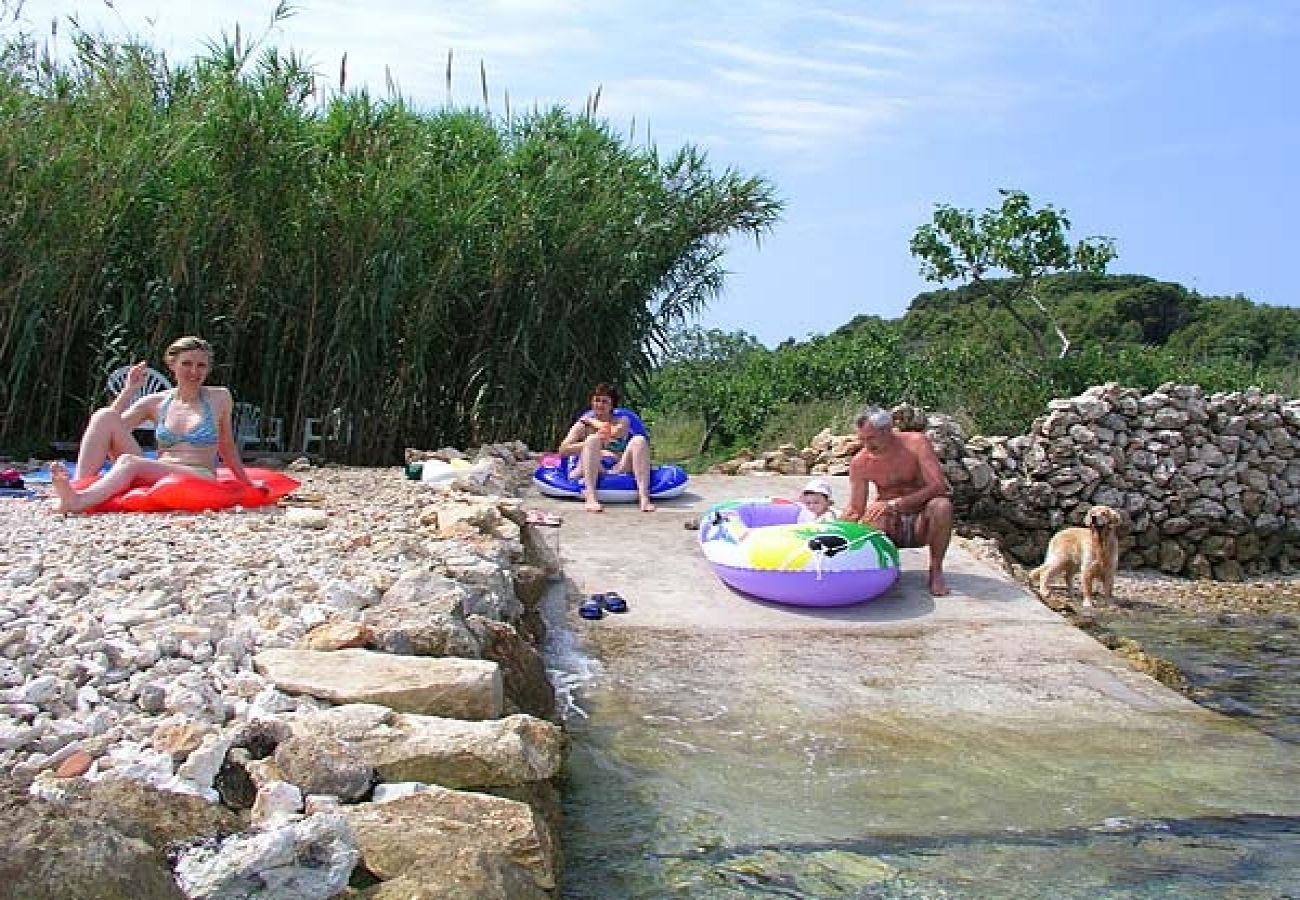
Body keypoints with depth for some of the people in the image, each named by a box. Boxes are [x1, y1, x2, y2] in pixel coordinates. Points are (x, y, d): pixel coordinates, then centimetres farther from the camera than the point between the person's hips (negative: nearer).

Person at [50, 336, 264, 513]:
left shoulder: (219, 398, 8)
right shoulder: (156, 402, 14)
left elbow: (227, 447, 19)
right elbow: (111, 428, 6)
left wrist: (247, 483, 24)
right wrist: (128, 391, 2)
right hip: (153, 476, 4)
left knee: (129, 461, -32)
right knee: (105, 416, -13)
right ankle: (78, 488, -29)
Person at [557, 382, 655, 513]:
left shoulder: (622, 421, 17)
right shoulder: (583, 424, 14)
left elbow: (615, 432, -9)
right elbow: (563, 450, 0)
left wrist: (592, 421, 8)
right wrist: (590, 444, -14)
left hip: (617, 471, 1)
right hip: (589, 474, -1)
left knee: (639, 440, -20)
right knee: (593, 439, -28)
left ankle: (644, 496, -35)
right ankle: (590, 497, -44)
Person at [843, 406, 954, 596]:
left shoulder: (915, 443, -14)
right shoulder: (860, 463, -8)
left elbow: (938, 485, -25)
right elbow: (855, 510, -5)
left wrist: (896, 504, -33)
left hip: (920, 525, -1)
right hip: (891, 528, 2)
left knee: (942, 506, -34)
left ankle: (936, 570, -14)